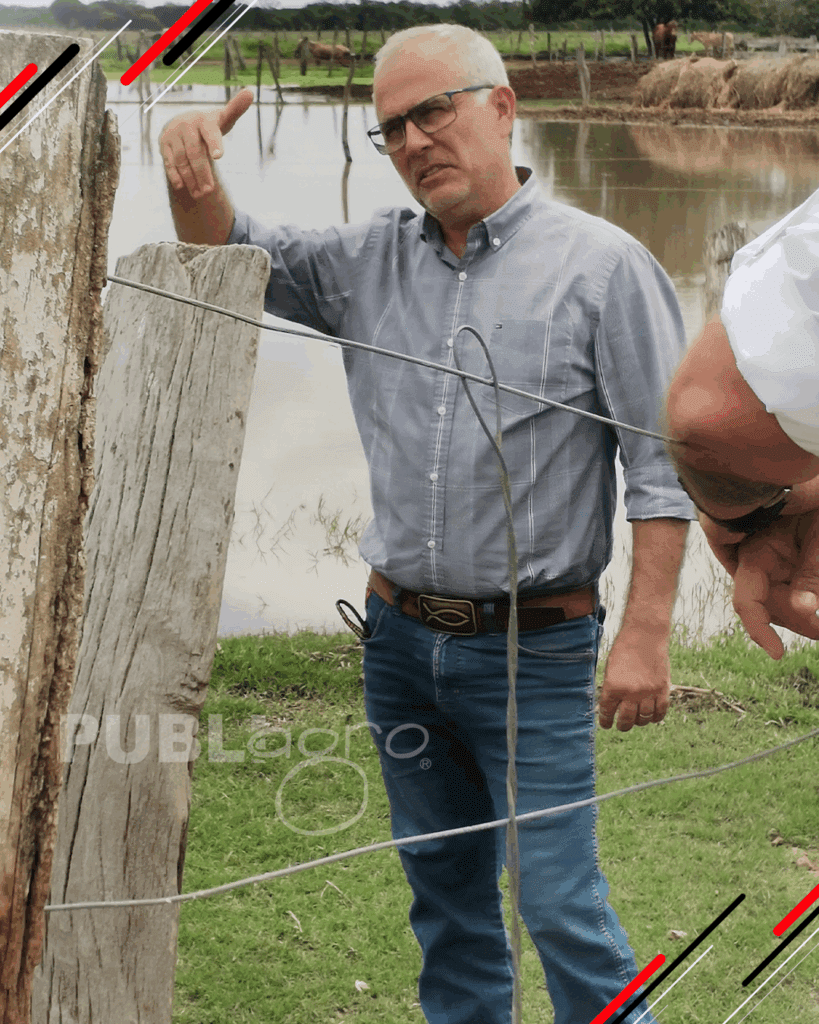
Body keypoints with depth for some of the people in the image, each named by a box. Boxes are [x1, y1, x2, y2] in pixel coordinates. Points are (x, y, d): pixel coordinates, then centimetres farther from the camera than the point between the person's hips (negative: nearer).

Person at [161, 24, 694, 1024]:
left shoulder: (602, 266, -8)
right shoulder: (372, 259, 6)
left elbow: (661, 464, -9)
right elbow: (229, 257, 12)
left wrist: (645, 636, -14)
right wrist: (193, 173, -11)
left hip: (533, 650, -5)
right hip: (401, 640, 5)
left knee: (560, 904, -6)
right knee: (442, 879, 17)